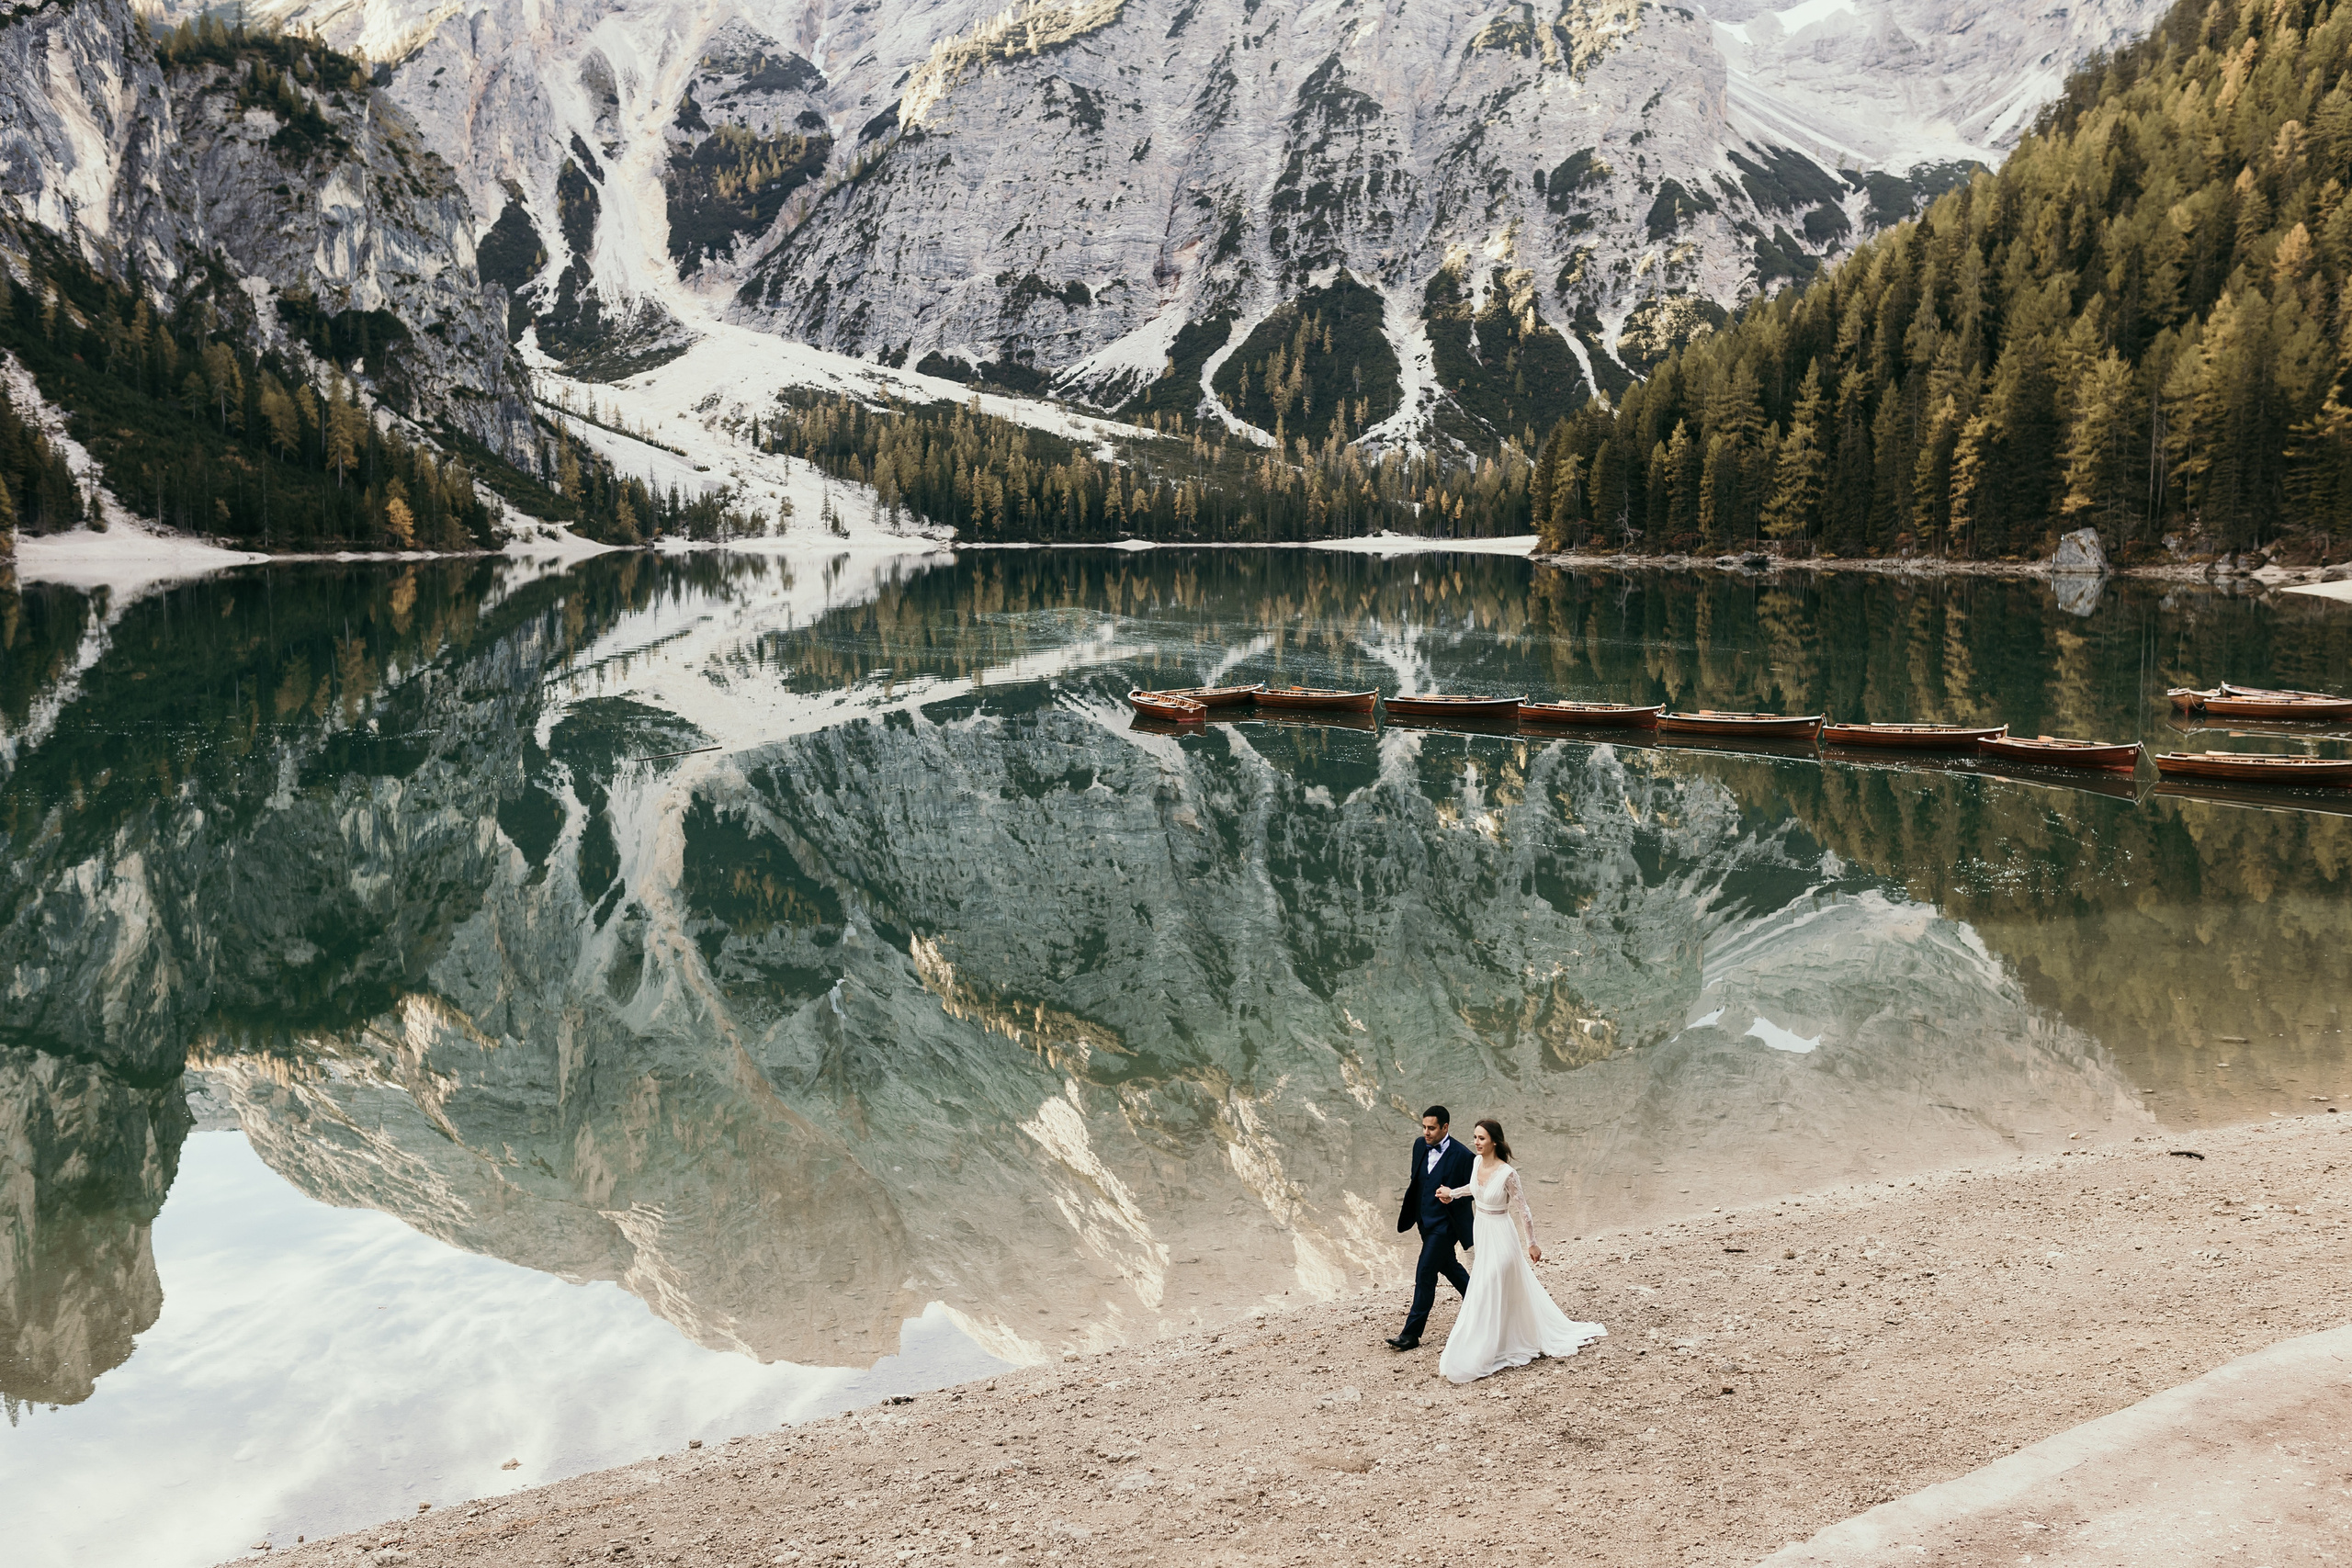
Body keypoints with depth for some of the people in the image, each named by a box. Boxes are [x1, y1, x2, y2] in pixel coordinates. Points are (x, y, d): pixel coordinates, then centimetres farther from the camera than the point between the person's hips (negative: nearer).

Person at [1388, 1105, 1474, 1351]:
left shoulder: (1461, 1155, -20)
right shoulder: (1420, 1145, 0)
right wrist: (1410, 1209, 11)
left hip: (1444, 1223, -7)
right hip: (1425, 1220, 7)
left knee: (1425, 1274, -6)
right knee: (1447, 1266, 23)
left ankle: (1412, 1333, 1)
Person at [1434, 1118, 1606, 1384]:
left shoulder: (1507, 1174, -24)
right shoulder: (1477, 1163, -3)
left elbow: (1523, 1210, -14)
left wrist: (1531, 1243, -7)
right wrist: (1452, 1192, 18)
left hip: (1500, 1236, -7)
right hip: (1480, 1232, 7)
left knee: (1488, 1295, -4)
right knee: (1510, 1291, 21)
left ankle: (1476, 1359, 4)